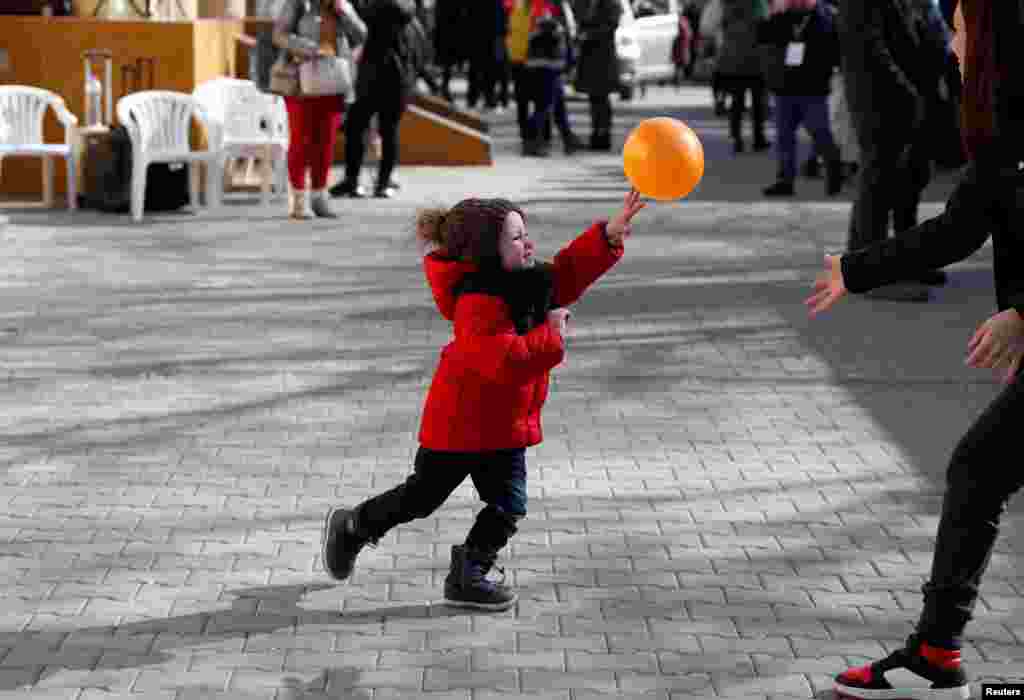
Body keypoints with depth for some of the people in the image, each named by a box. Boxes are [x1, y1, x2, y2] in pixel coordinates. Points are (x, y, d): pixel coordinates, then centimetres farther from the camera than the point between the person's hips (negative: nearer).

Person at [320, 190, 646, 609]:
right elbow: (504, 359, -38)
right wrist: (549, 335, -27)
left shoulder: (524, 280, 1)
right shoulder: (479, 302, -29)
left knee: (509, 505, 2)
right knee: (423, 496, 10)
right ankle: (351, 526, 34)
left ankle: (468, 575, 15)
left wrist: (610, 234, -2)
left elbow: (569, 269, 10)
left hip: (504, 421, 8)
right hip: (461, 420, -8)